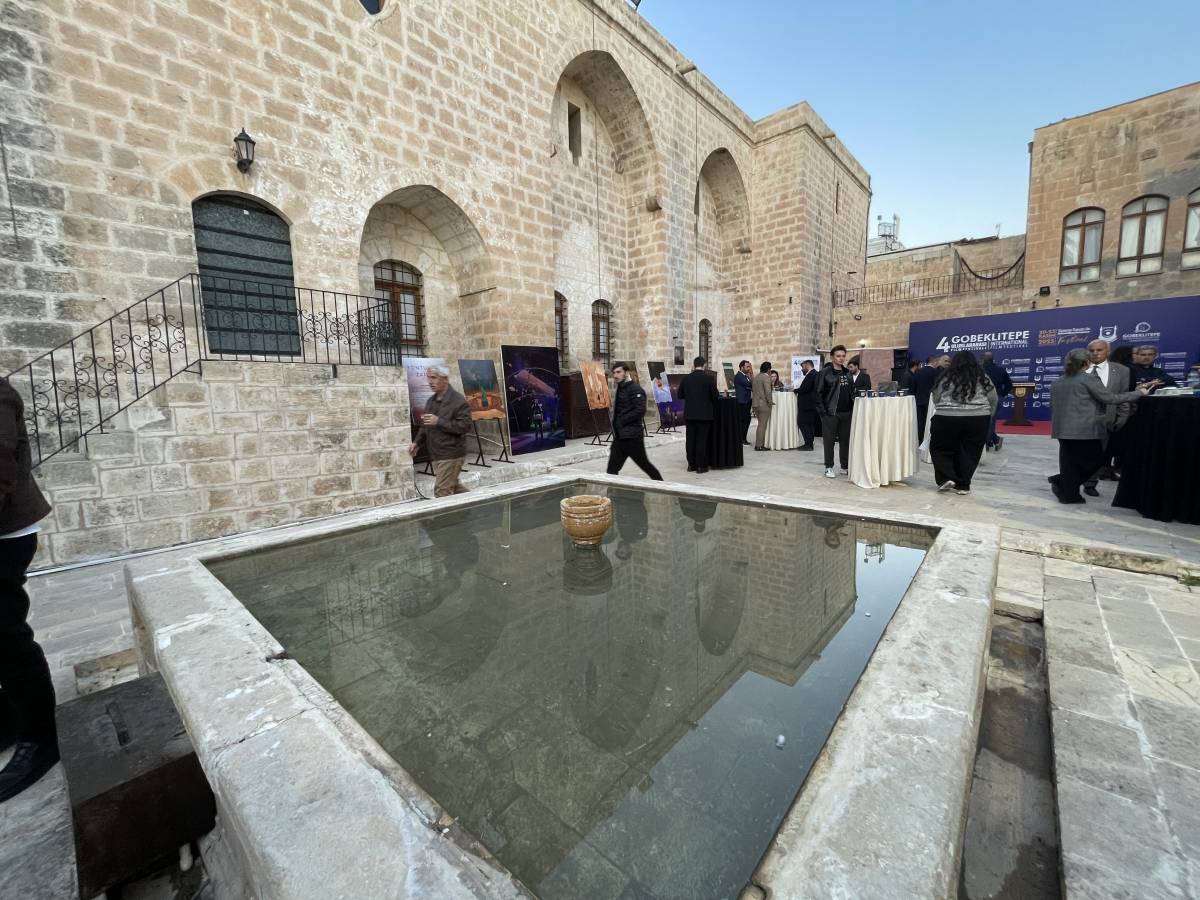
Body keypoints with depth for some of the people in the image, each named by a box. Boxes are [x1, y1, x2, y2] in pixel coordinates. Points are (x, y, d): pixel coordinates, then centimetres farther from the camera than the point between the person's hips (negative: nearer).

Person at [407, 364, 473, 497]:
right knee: (453, 486, 19)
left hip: (451, 455, -9)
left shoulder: (458, 401, -14)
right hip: (437, 455, 9)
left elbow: (464, 426, -21)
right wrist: (417, 442, 9)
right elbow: (425, 426, 24)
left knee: (442, 491, -7)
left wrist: (439, 421, -25)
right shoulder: (430, 401, 13)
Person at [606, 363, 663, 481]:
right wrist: (614, 405, 8)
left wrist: (622, 421, -18)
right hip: (620, 436, 8)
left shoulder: (635, 389, -12)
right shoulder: (621, 388, 16)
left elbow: (640, 410, -23)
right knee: (612, 469, 2)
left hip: (632, 436, -8)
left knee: (644, 464, 5)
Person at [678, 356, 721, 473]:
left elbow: (680, 394, 7)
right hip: (704, 414, -3)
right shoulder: (710, 377, -9)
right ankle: (701, 466, 6)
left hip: (689, 414, 3)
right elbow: (715, 396, -7)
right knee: (702, 440, 2)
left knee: (690, 439, 9)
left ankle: (691, 464, 15)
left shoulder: (686, 378, 0)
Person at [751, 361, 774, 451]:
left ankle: (760, 443, 19)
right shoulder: (766, 377, -13)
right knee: (762, 425, -3)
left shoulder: (756, 377, 13)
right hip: (763, 404, -8)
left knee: (761, 424, 16)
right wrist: (770, 402, -10)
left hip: (755, 404, 8)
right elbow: (767, 392, -20)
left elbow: (753, 389, 16)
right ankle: (759, 445, -1)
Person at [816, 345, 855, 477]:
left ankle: (845, 466, 20)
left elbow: (852, 392, 18)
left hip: (846, 412, 5)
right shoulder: (825, 372, -4)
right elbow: (819, 393, -6)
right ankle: (829, 468, 11)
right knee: (829, 441, 1)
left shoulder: (848, 373, 13)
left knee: (846, 440, 9)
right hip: (830, 413, -5)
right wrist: (822, 410, -12)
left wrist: (853, 408, 8)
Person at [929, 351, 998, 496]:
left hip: (947, 419, -2)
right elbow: (994, 399, 11)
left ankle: (946, 479, 2)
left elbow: (935, 398, 9)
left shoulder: (946, 378, 3)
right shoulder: (983, 378, 6)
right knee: (969, 453, 9)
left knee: (940, 449, 13)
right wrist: (985, 414, 24)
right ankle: (963, 486, 13)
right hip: (978, 420, 2)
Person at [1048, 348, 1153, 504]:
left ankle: (1068, 492, 10)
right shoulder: (1088, 379, -7)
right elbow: (1110, 398, -6)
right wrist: (1139, 393, 5)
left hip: (1062, 429, 6)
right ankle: (1060, 481, 2)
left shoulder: (1057, 383, 13)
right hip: (1085, 429, -6)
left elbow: (1052, 406, 17)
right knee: (1093, 461, 7)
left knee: (1069, 462, 12)